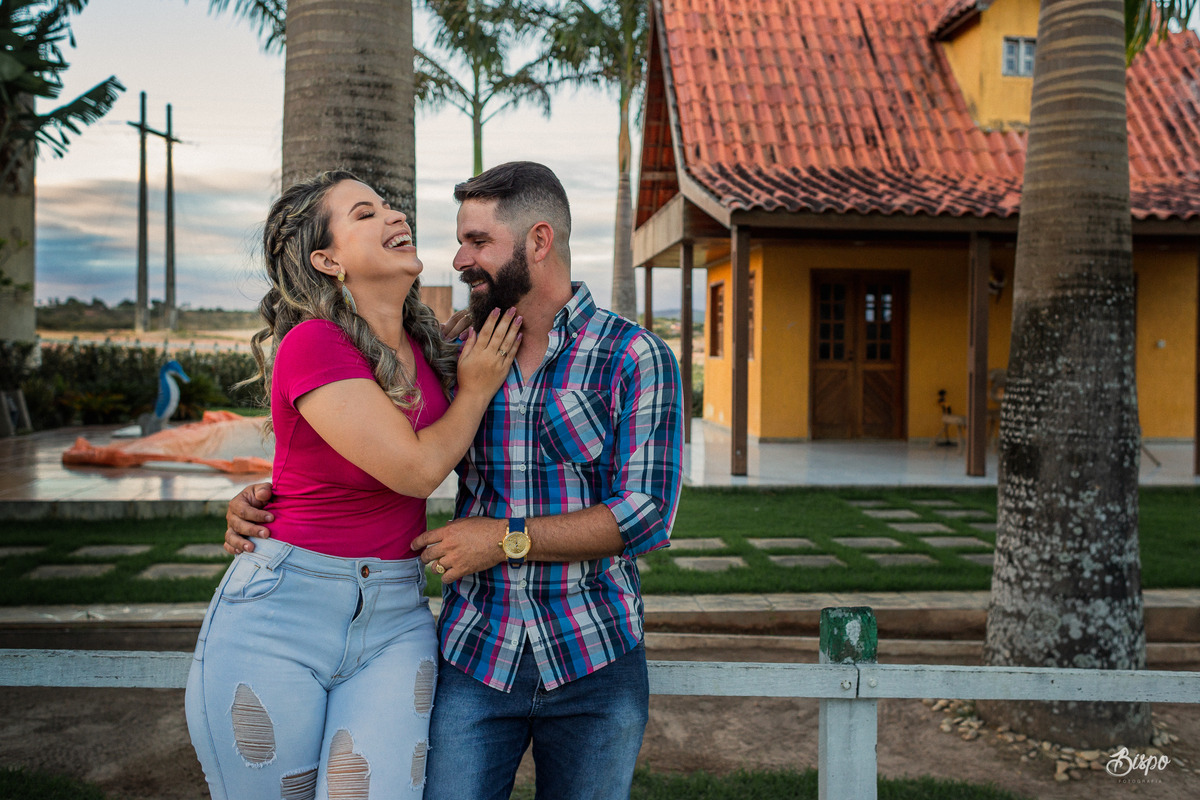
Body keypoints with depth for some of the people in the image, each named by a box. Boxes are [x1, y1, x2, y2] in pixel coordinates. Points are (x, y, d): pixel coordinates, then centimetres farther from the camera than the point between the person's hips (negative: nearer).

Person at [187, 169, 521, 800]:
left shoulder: (425, 344, 5)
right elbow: (415, 468, -16)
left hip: (395, 623, 5)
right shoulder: (312, 345, -15)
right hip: (279, 613, -5)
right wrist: (477, 389, -2)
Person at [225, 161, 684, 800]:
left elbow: (648, 513, -13)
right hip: (474, 661, 2)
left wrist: (506, 540, -15)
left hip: (595, 667, -2)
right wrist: (267, 497, -2)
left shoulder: (636, 357, -6)